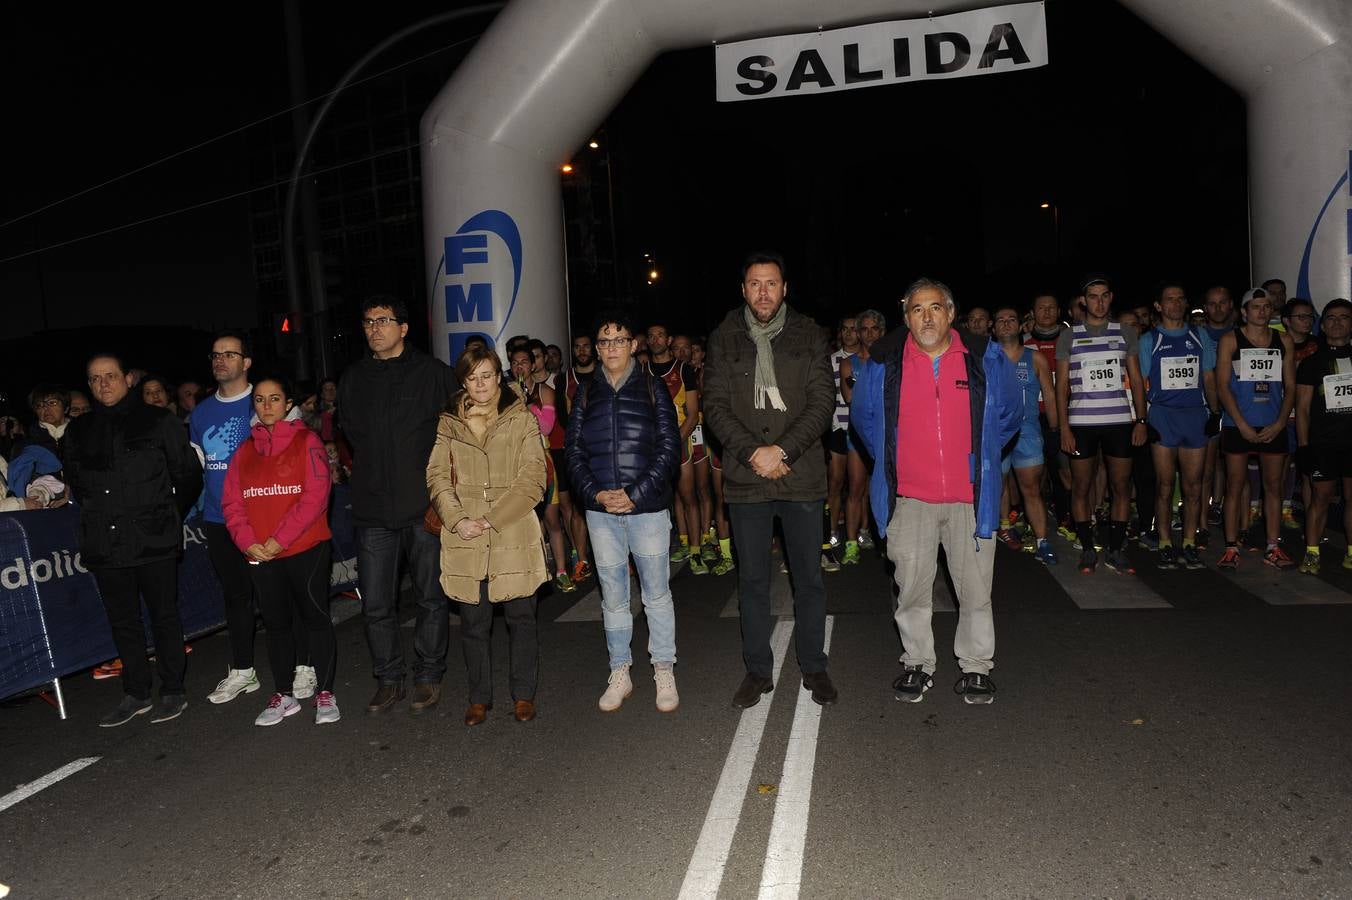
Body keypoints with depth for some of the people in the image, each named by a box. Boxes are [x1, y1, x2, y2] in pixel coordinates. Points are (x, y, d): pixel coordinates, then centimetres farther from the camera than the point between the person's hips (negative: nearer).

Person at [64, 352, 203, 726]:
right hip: (104, 543, 4)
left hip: (153, 541, -4)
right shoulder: (78, 431, 11)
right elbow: (74, 482, 24)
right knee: (122, 621, 12)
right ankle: (136, 694, 24)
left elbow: (189, 475, 3)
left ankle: (173, 692, 14)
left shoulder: (159, 421, -1)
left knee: (164, 617, 4)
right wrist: (98, 514, 16)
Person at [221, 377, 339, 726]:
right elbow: (231, 502, 8)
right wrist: (248, 542, -8)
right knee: (276, 623, 12)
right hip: (260, 555, 5)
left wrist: (280, 539, -16)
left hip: (305, 549, -5)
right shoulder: (245, 450, 12)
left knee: (315, 618, 1)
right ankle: (284, 694, 24)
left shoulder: (307, 441, -2)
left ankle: (324, 693, 11)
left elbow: (315, 496, -12)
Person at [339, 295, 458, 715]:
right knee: (376, 605, 6)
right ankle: (388, 680, 22)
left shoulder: (432, 372, -2)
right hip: (373, 510, 4)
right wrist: (369, 475, 16)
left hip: (424, 506, -3)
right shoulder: (353, 378, 11)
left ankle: (428, 676, 22)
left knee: (432, 599, 7)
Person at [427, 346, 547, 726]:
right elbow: (437, 477, 4)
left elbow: (532, 480, -4)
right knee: (473, 623, 8)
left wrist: (491, 520, -12)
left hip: (514, 536, -1)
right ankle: (479, 698, 24)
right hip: (465, 541, 2)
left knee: (521, 618, 7)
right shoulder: (447, 424, 10)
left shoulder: (522, 420, 3)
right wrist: (457, 520, -12)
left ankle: (523, 695, 23)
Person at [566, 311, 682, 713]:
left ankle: (664, 672, 19)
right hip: (600, 511, 3)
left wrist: (636, 495, -13)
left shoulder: (651, 387, 1)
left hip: (648, 508, -2)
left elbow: (669, 448, -4)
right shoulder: (586, 392, 8)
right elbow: (574, 451, 7)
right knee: (612, 596, 11)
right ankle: (619, 674, 23)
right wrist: (595, 493, -9)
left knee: (656, 594, 5)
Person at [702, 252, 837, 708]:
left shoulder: (808, 335, 3)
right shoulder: (723, 339, 4)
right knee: (752, 581, 9)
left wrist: (783, 450, -15)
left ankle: (813, 666, 25)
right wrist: (753, 452, -14)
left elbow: (823, 402, -3)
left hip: (802, 476, 0)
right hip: (745, 479, 1)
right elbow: (715, 405, -2)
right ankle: (758, 670, 24)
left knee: (809, 578, 9)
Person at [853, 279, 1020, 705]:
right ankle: (917, 663, 23)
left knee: (975, 589, 7)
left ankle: (976, 666, 25)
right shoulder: (885, 364, 0)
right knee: (912, 588, 5)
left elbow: (1008, 414, 17)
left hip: (970, 497, 0)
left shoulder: (986, 358, 1)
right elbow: (863, 417, 17)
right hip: (910, 498, 0)